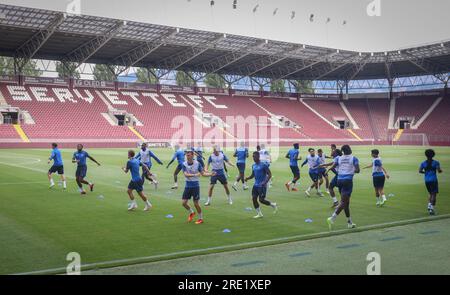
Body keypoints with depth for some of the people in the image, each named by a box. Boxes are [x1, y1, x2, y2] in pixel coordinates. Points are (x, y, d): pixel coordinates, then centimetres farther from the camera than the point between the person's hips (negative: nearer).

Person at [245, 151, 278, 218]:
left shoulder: (263, 165, -12)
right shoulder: (253, 166, 9)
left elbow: (269, 174, -13)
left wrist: (265, 182, -26)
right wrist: (248, 178, -2)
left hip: (262, 186, -7)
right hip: (255, 185, 7)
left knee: (261, 200, -7)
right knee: (254, 198, -1)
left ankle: (273, 205, 19)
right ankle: (259, 214, 11)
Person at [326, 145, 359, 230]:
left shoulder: (338, 158, 8)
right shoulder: (354, 158, 1)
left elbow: (332, 167, -5)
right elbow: (357, 170, -7)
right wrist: (352, 170, 13)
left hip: (339, 180, 5)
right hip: (348, 180, -5)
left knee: (346, 201, 14)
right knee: (344, 202, -6)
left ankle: (349, 222, 21)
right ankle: (332, 218, -22)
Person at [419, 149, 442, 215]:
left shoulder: (423, 163, 3)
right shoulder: (436, 162, -6)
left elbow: (420, 171, -5)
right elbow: (439, 170, -14)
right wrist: (441, 171, 8)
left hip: (426, 180, 4)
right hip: (433, 180, -4)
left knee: (431, 194, 21)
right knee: (434, 195, -1)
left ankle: (429, 205, 6)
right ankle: (432, 209, -10)